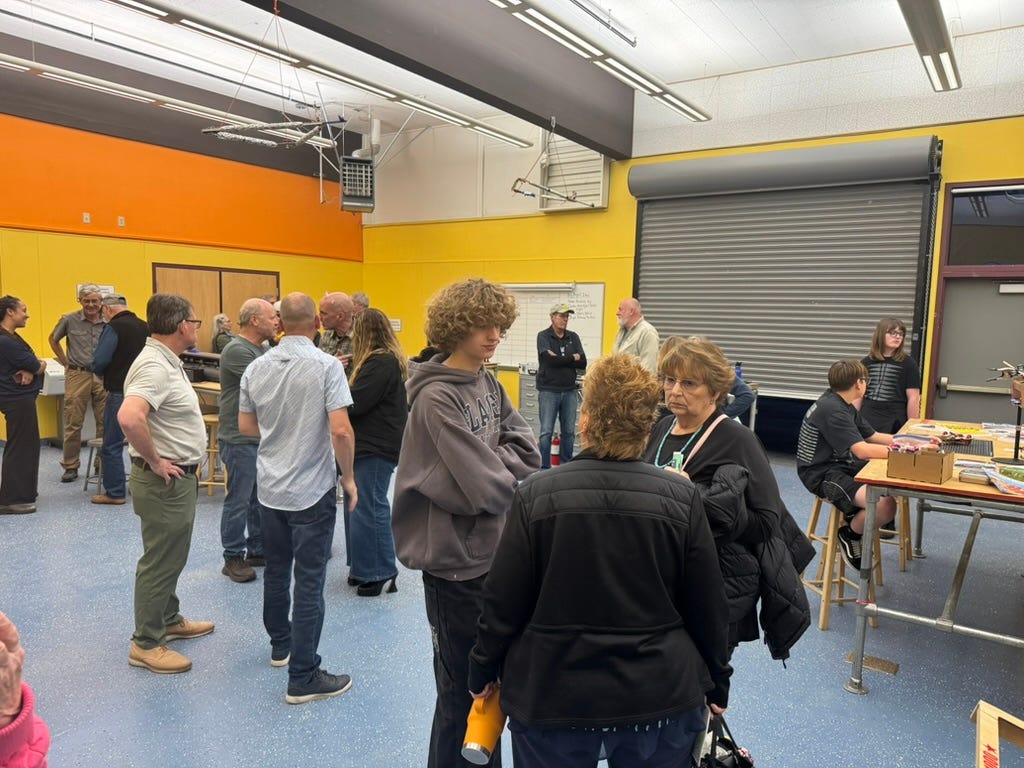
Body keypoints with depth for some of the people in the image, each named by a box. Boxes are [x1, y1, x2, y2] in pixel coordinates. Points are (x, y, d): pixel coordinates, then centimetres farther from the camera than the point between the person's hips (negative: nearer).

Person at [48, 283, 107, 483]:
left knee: (105, 422, 6)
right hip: (77, 376, -1)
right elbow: (53, 340, 17)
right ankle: (70, 466, 12)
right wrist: (66, 363, 12)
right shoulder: (69, 320, 1)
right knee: (73, 423, 1)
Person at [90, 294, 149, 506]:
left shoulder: (114, 328, -12)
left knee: (112, 445, 2)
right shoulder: (144, 327, 7)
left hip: (120, 393, -7)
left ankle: (114, 492, 7)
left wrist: (101, 373, 4)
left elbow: (99, 362, -16)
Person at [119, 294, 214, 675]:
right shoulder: (154, 366, -23)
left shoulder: (166, 361, 9)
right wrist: (155, 461, -25)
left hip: (179, 478, 10)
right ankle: (146, 643, 17)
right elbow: (129, 417, -39)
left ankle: (170, 620, 39)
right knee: (160, 562, 3)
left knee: (171, 557, 22)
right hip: (165, 481, -10)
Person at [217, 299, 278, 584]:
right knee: (238, 500, 1)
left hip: (262, 438, 9)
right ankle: (233, 558, 12)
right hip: (240, 439, -9)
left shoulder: (260, 348, 13)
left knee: (261, 499, 15)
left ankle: (258, 551, 26)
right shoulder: (237, 350, -16)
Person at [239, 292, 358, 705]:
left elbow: (245, 426, 9)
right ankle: (303, 678, 8)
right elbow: (341, 430, -22)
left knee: (276, 571, 21)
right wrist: (348, 478, -9)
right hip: (312, 489, -6)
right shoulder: (326, 365, -16)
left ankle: (281, 645, 39)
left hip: (270, 486, 6)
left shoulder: (256, 367, 0)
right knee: (309, 583, 1)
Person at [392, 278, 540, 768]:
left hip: (496, 553, 8)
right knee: (460, 690, 11)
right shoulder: (435, 398, -19)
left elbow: (527, 453, 1)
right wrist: (513, 475, -6)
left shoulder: (490, 385, 6)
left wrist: (494, 465, -15)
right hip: (458, 562, -8)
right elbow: (483, 488, -24)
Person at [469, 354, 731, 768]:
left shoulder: (536, 495, -16)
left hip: (552, 695, -1)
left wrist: (482, 669, 8)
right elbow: (707, 607, -3)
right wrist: (717, 684, 13)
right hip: (660, 695, 1)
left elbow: (503, 601, -9)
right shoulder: (682, 499, -12)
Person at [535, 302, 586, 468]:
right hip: (549, 390, -4)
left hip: (569, 391, 4)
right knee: (546, 431, -1)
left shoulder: (573, 338, 9)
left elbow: (583, 363, 0)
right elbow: (550, 360, -19)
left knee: (569, 431, 8)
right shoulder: (543, 336, -3)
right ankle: (544, 468, 6)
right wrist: (572, 358, -6)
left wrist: (560, 359, -11)